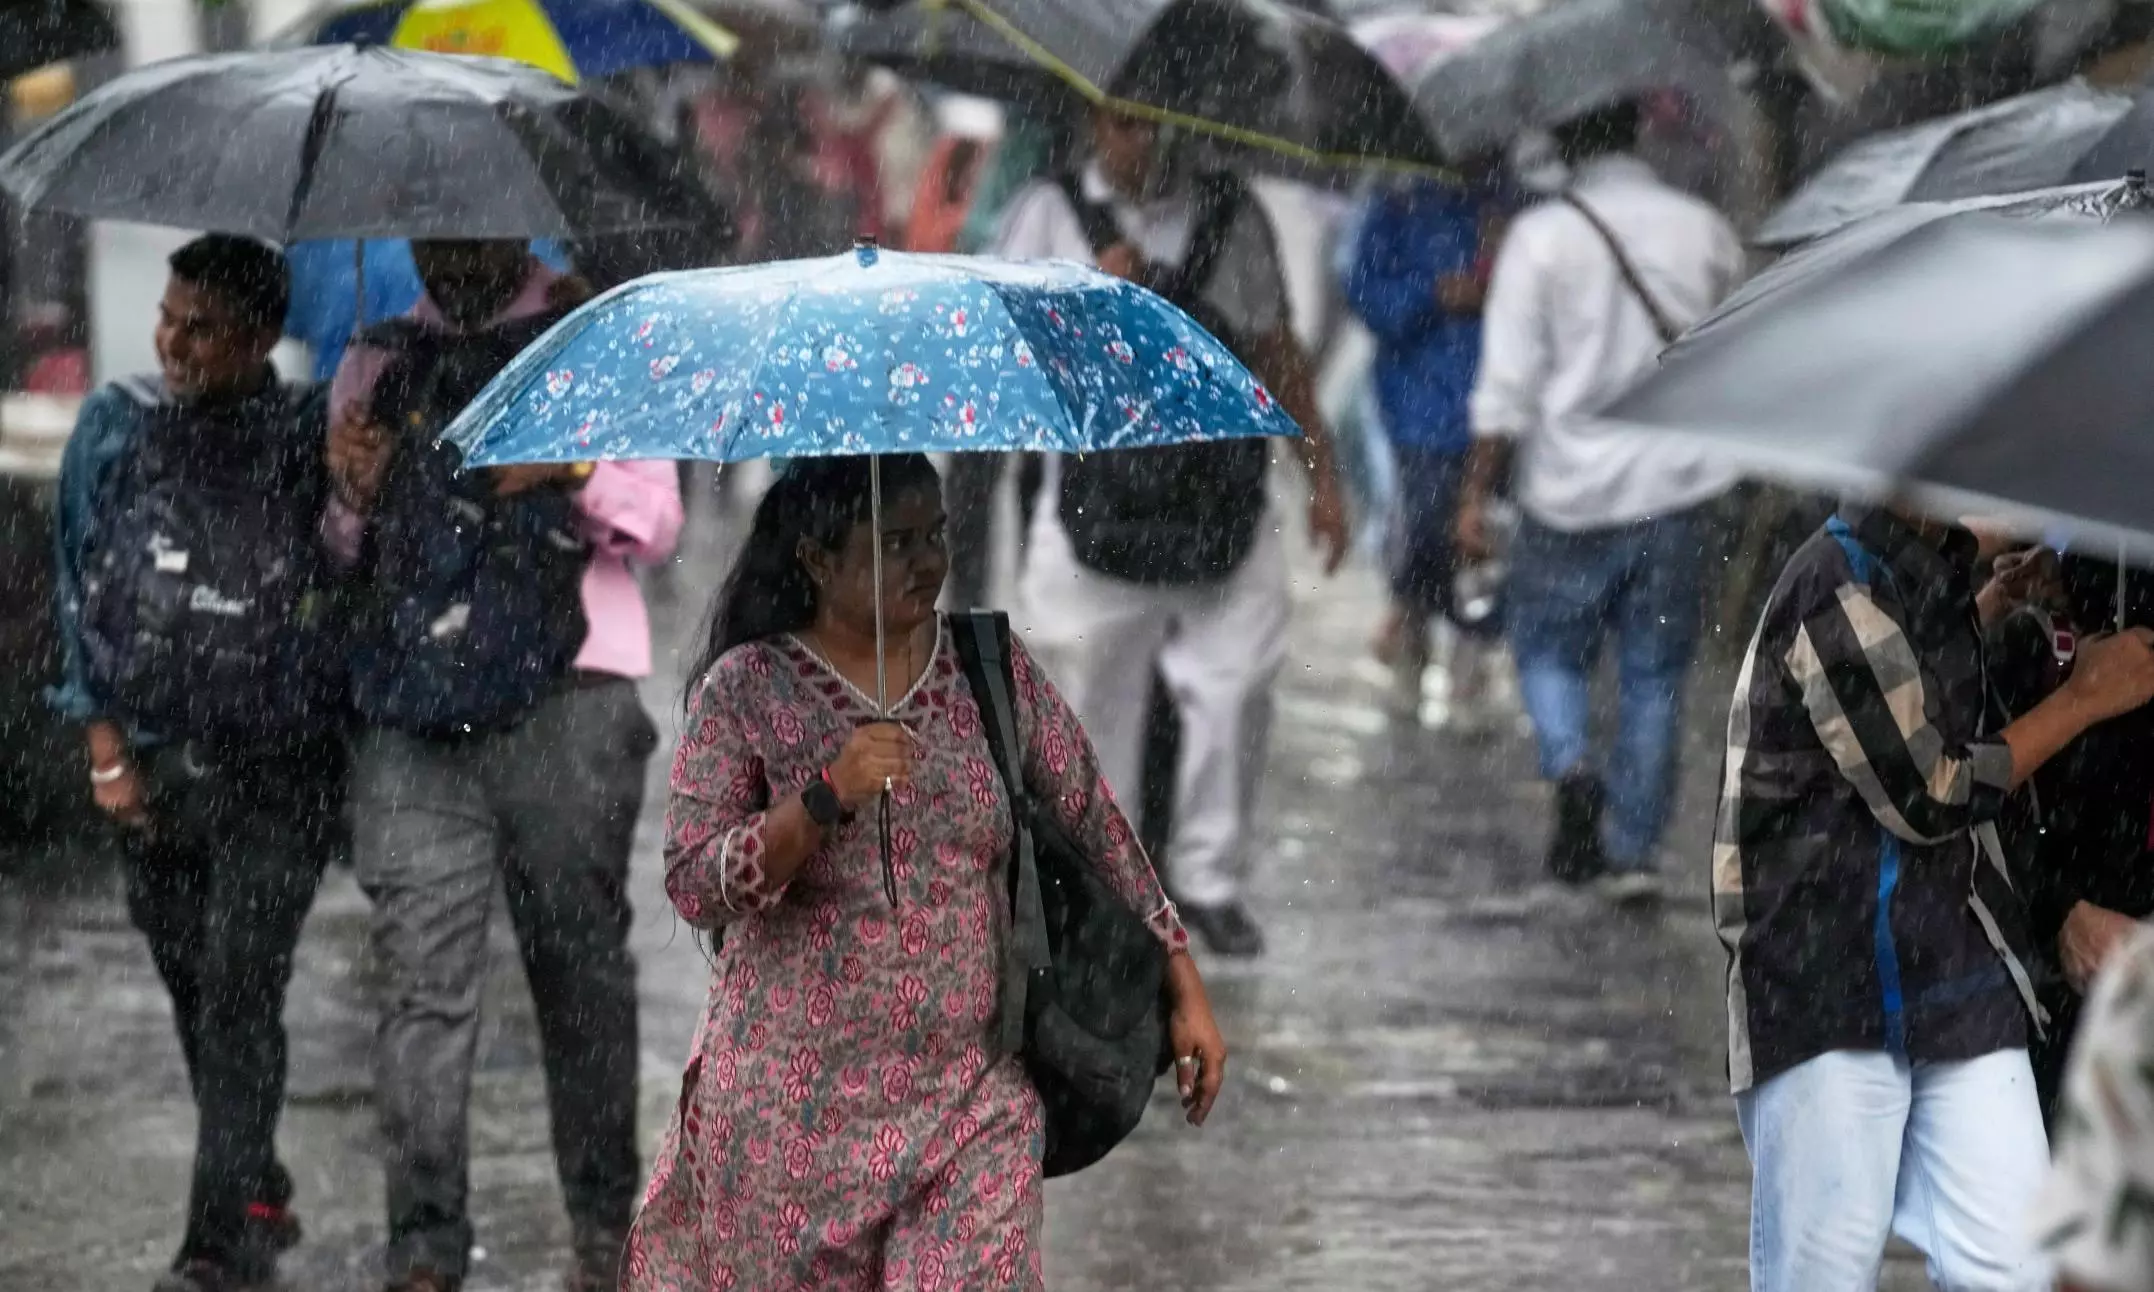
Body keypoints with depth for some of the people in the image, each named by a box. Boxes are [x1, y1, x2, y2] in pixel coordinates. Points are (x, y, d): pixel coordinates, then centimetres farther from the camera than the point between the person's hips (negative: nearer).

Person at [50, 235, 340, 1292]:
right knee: (194, 998, 11)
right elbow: (82, 594, 4)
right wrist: (106, 747, 1)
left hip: (275, 773, -3)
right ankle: (258, 1197, 28)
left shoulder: (308, 438, -8)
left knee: (239, 1005, -8)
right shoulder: (115, 428, 0)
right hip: (151, 767, 3)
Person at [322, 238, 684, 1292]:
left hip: (563, 698, -2)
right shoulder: (378, 365, 18)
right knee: (425, 975, -7)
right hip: (413, 714, 2)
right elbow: (345, 553, 24)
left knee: (578, 958, 3)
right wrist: (355, 500, 1)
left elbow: (656, 522, 7)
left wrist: (577, 472, -13)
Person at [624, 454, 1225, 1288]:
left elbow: (1095, 829, 10)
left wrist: (1186, 994, 8)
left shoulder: (996, 670, 4)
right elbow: (693, 887, -13)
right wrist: (827, 797, -26)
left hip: (971, 1095, 2)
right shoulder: (746, 689, -6)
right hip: (797, 1099, -2)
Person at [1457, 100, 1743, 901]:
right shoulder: (1701, 229, 1)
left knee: (1546, 648, 15)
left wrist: (1477, 496, -4)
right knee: (1653, 676, 11)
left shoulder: (1541, 236, -10)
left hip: (1570, 498, -2)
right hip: (1675, 486, 2)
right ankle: (1636, 850, 12)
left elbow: (1506, 389, -10)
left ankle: (1570, 766, -12)